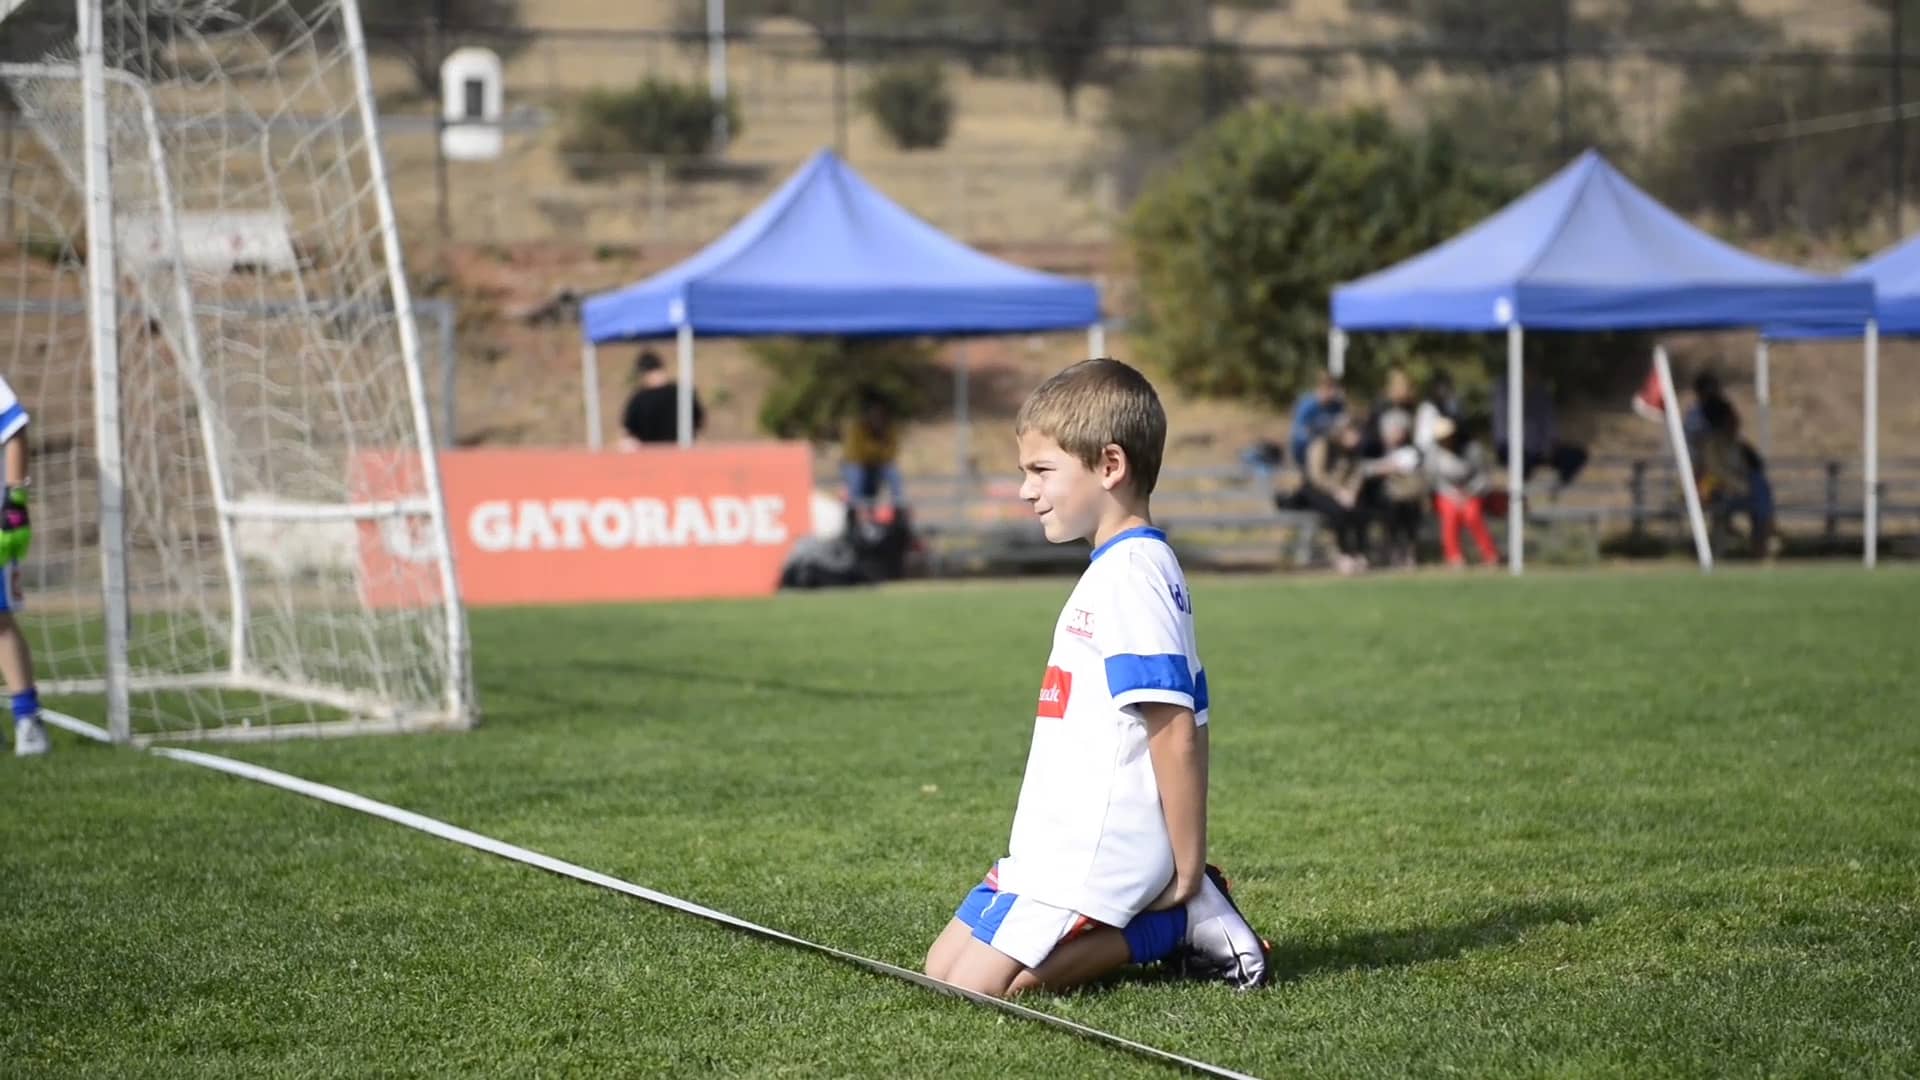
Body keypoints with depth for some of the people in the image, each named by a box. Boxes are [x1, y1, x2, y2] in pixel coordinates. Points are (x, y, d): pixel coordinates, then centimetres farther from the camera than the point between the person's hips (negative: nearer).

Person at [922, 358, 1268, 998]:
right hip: (1059, 844, 10)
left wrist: (1188, 871, -18)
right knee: (939, 973, 10)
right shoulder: (1134, 565, 16)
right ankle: (1180, 918, 8)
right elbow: (1187, 722, 18)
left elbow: (1175, 732, -22)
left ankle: (1179, 924, -4)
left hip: (1092, 852, -10)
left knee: (975, 990, -14)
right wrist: (1183, 869, 15)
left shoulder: (1127, 577, -17)